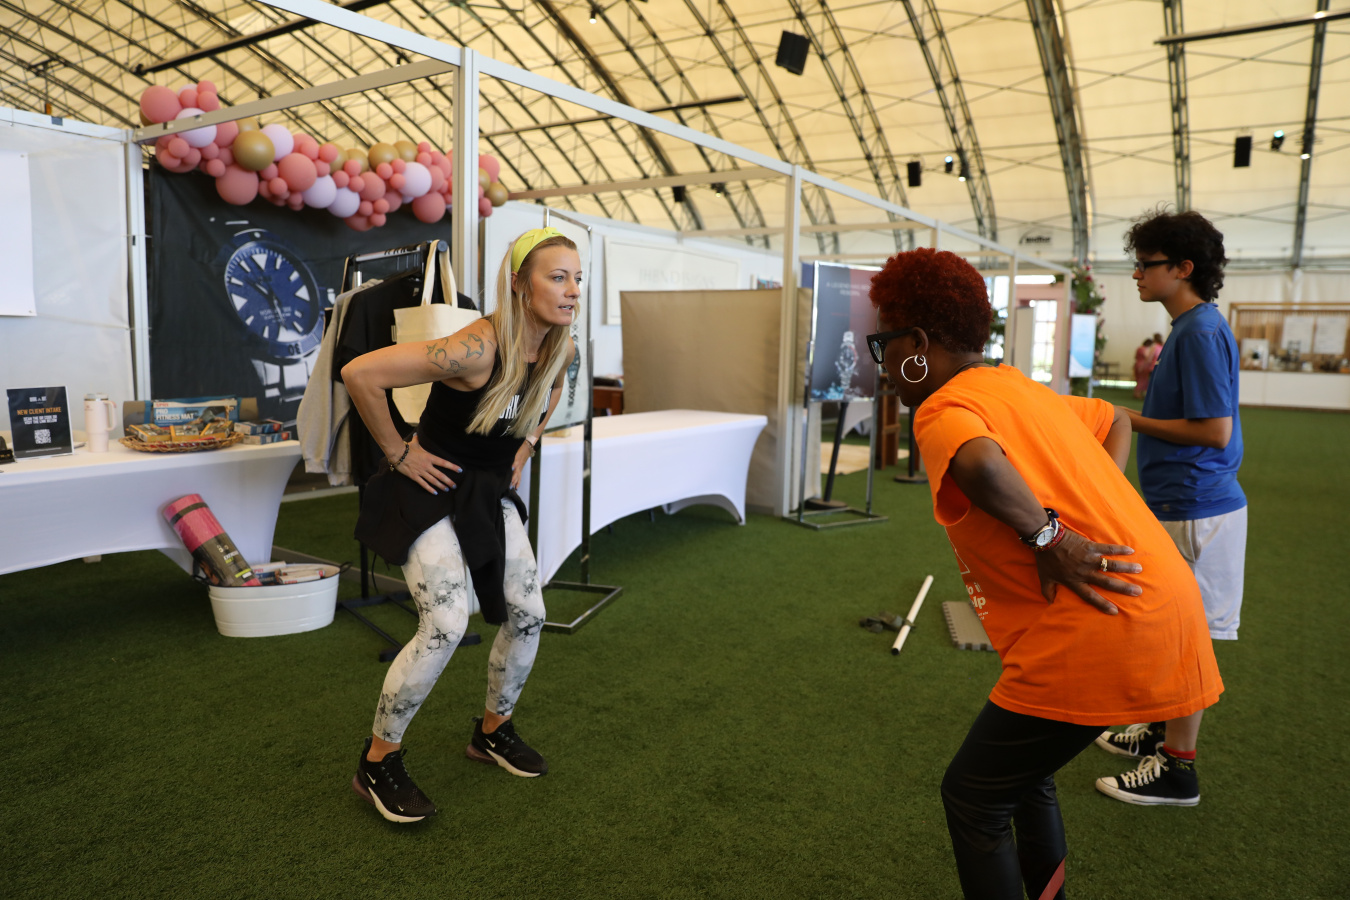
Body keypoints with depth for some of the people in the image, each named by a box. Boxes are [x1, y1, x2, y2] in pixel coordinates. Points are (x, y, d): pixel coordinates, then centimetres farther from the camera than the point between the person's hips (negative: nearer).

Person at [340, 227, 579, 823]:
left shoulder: (561, 350, -6)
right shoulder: (477, 349, -30)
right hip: (433, 490, -7)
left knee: (527, 615, 7)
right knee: (446, 625, -17)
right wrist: (398, 452, -20)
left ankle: (494, 731, 31)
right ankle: (377, 764, 4)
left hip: (492, 494, 8)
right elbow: (360, 374, -30)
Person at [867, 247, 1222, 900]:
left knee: (974, 796, 7)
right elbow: (1115, 421, 31)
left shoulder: (941, 410, -13)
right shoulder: (1023, 389, 15)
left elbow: (980, 463, -37)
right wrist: (1093, 515, 16)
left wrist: (1045, 531, -20)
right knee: (1024, 764, 27)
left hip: (1101, 638, -9)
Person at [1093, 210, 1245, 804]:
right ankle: (1160, 730, 36)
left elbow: (1215, 430, -22)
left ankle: (1177, 767, 12)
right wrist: (1151, 381, 7)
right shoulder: (1188, 327, 13)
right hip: (1179, 504, 10)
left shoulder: (1201, 332, -18)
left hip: (1194, 510, -10)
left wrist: (1133, 420, -13)